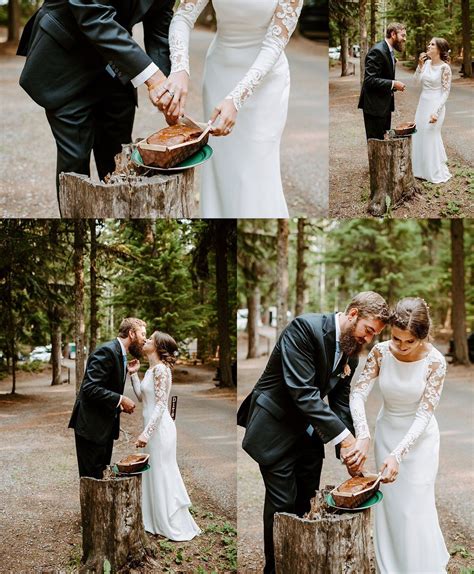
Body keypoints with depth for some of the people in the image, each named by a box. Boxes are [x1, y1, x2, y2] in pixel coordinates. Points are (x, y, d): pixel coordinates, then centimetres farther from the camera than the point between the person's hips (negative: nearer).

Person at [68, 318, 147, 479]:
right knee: (92, 477, -6)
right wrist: (120, 400, -23)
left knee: (102, 476, 13)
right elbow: (90, 388, -26)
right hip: (91, 426, -10)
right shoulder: (107, 351, -18)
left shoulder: (120, 354, 14)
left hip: (105, 427, 10)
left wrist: (120, 404, 4)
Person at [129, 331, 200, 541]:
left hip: (160, 428, -9)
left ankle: (177, 527, 10)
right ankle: (160, 522, 27)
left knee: (163, 475, -1)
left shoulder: (160, 369, -18)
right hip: (154, 427, 9)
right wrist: (133, 374, 12)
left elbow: (160, 405, -22)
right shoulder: (152, 369, 11)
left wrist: (146, 433, -26)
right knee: (155, 475, 16)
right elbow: (141, 396, 16)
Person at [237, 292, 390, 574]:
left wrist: (350, 449, -7)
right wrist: (342, 436, -30)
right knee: (283, 503, -2)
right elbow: (302, 391, -29)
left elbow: (340, 402, 5)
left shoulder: (352, 352, 2)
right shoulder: (306, 328, -23)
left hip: (308, 431, 7)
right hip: (276, 429, -7)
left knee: (307, 502, 11)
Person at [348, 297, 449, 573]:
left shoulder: (435, 361, -22)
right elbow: (358, 394, -18)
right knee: (389, 501, 10)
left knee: (415, 505, 0)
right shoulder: (381, 352, -15)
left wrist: (397, 455, -32)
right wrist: (363, 438, -33)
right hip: (387, 431, 3)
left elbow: (424, 414, -23)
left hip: (419, 437, -3)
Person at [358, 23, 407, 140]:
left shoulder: (390, 51, 13)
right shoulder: (377, 51, -18)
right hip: (374, 105, -10)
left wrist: (395, 84, 8)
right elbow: (369, 80, -25)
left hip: (385, 104, 10)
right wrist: (393, 84, -24)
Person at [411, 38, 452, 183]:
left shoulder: (444, 67, -13)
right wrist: (420, 65, -10)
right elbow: (417, 80, 1)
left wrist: (436, 112, -20)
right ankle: (422, 170, 22)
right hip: (423, 103, 7)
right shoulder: (427, 63, 5)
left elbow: (446, 92, -14)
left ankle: (435, 173, 13)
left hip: (435, 105, -7)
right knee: (420, 135, 10)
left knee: (431, 137, -1)